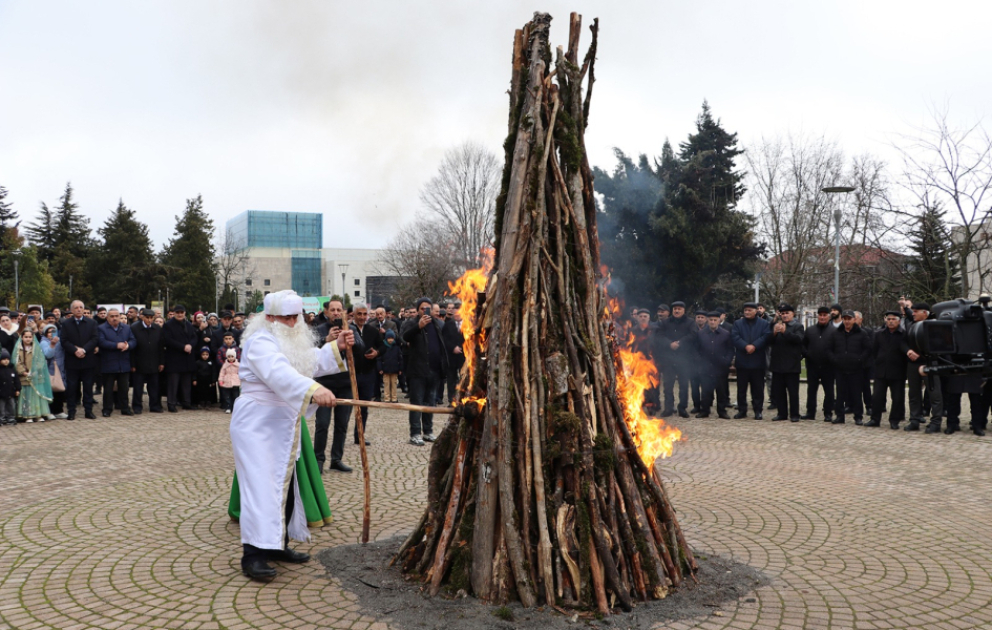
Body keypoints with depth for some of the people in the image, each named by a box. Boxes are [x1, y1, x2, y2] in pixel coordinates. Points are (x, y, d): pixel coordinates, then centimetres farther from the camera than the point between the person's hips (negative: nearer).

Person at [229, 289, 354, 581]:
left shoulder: (291, 340, 15)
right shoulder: (261, 342, -20)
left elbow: (312, 363, 20)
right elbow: (280, 374, -38)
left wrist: (337, 347, 3)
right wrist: (313, 390, -53)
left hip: (282, 427, 10)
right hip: (258, 425, -10)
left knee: (285, 486, 13)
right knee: (262, 486, -13)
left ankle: (277, 545, 23)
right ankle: (252, 555, -11)